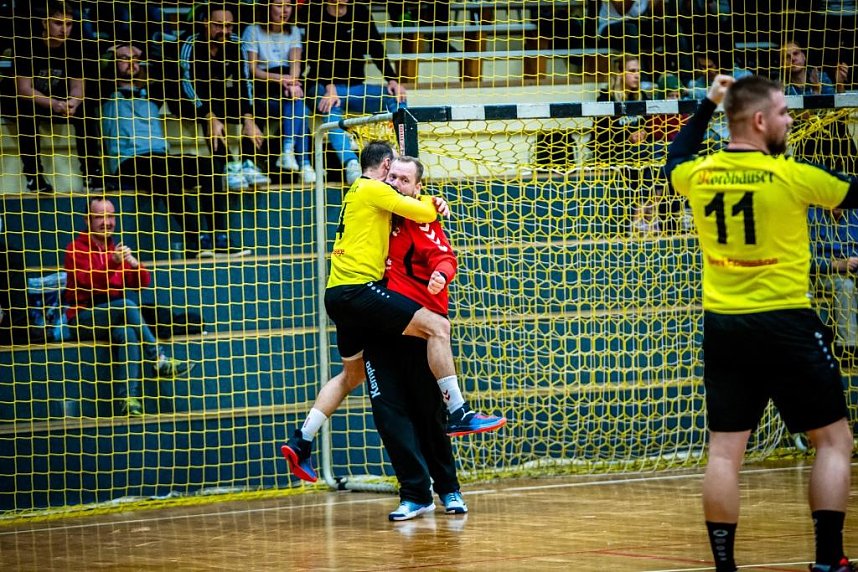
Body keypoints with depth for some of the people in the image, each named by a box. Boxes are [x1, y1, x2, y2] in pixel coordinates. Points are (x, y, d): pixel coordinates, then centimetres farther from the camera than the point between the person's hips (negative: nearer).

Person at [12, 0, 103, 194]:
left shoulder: (75, 48, -7)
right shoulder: (26, 46, -18)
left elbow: (78, 86, -10)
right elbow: (23, 88, -23)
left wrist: (73, 102, -35)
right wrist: (53, 104, -39)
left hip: (61, 103, 3)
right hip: (30, 103, -3)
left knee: (86, 109, -24)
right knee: (26, 112, -36)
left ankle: (91, 172, -18)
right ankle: (33, 175, -30)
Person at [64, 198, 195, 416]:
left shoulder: (116, 248, 15)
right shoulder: (76, 249, -2)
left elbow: (142, 282, 7)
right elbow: (91, 282, -18)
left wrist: (133, 263, -14)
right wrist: (114, 263, -34)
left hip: (115, 316, 5)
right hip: (83, 319, -5)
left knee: (125, 333, -31)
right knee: (126, 305, -32)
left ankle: (128, 397, -39)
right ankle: (157, 361, -28)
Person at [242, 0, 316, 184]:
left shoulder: (293, 31, 14)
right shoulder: (253, 32, 1)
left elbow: (295, 62, -2)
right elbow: (252, 70, -7)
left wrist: (292, 81, -24)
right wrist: (279, 78, -23)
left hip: (287, 85, 3)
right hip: (262, 91, -3)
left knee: (295, 97, -33)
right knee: (297, 105, -30)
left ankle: (288, 151, -37)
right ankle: (303, 162, -38)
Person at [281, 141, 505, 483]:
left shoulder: (357, 193, 25)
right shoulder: (373, 189, -4)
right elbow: (424, 213, -9)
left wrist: (432, 203, 16)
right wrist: (429, 204, 14)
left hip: (338, 295, 10)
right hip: (358, 288, -10)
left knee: (352, 374, 22)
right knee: (437, 326, -15)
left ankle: (301, 442, 19)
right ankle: (458, 413, -21)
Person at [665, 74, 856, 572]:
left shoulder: (699, 176, 1)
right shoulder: (790, 176, -13)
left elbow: (675, 162, 26)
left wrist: (706, 108, 31)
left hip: (723, 326, 5)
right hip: (785, 325, -5)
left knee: (725, 451, 5)